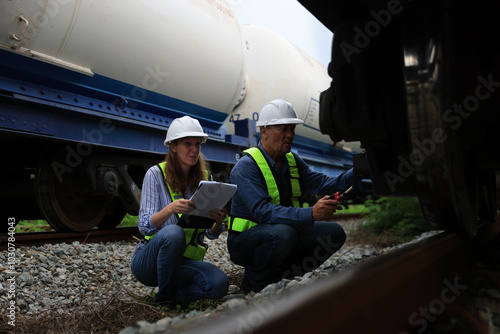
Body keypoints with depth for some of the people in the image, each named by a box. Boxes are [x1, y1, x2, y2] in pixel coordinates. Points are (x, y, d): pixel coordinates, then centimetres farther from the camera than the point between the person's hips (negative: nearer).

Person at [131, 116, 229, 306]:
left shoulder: (204, 179, 4)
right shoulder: (156, 174, -7)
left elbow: (211, 234, 4)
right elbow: (144, 226, -14)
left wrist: (218, 222, -19)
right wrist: (171, 208, -33)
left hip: (184, 261, 3)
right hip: (148, 260, -3)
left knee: (219, 283, -26)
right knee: (174, 232, -36)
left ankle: (177, 295, 5)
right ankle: (165, 298, -13)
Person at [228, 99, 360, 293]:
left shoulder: (293, 161, 8)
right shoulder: (246, 167, -18)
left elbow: (325, 184, 1)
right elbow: (262, 211, -32)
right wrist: (311, 214, -42)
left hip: (284, 232, 7)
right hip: (245, 240, -7)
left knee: (334, 233, -7)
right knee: (282, 233, -37)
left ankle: (277, 275, -1)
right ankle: (253, 281, -9)